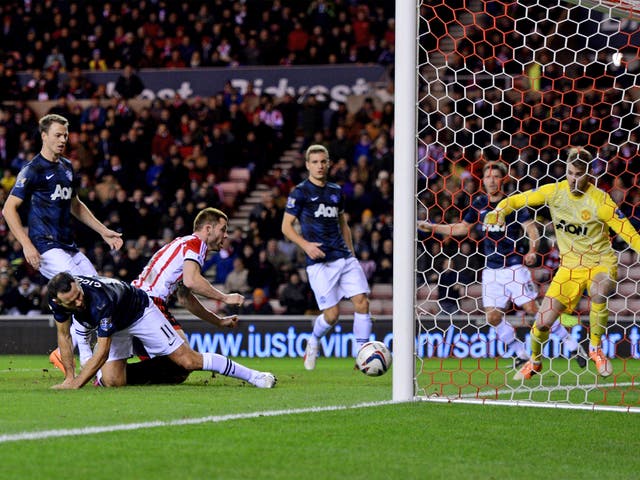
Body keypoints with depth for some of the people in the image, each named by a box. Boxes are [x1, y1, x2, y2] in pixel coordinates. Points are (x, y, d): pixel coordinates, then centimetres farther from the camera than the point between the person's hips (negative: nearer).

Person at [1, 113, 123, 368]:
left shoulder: (67, 167, 16)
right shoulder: (33, 170, -8)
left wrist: (103, 231, 25)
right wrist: (26, 245, -19)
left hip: (69, 246, 8)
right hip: (46, 248, -8)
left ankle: (63, 353, 12)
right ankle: (86, 358, -14)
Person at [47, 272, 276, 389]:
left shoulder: (99, 300, -42)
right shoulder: (58, 299, -24)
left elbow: (102, 353, -38)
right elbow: (64, 335, -6)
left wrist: (75, 384, -40)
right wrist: (69, 376, -11)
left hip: (140, 312, -6)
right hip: (114, 326, 6)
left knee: (189, 361, -9)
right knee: (111, 382, -13)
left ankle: (253, 375, 1)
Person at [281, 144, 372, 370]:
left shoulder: (336, 191, 15)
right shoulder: (300, 192, -1)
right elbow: (286, 226, -2)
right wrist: (305, 244, -18)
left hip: (344, 258, 5)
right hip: (319, 261, -5)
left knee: (362, 302, -10)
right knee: (332, 313, -9)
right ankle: (313, 342, 24)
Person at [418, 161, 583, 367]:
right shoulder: (479, 203, 9)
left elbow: (531, 228, -9)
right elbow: (463, 227, 21)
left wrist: (532, 251, -26)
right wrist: (432, 227, 18)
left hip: (514, 266, -5)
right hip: (491, 270, 5)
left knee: (531, 308, -11)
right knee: (493, 316, -4)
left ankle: (573, 346, -1)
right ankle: (522, 355, 10)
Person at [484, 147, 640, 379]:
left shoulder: (599, 200, -17)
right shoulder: (554, 192, -6)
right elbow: (517, 200, 1)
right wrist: (499, 212, -18)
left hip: (600, 262, -3)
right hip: (570, 266, 3)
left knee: (598, 291, -38)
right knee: (543, 321, -3)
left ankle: (596, 348, -13)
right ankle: (535, 361, 30)